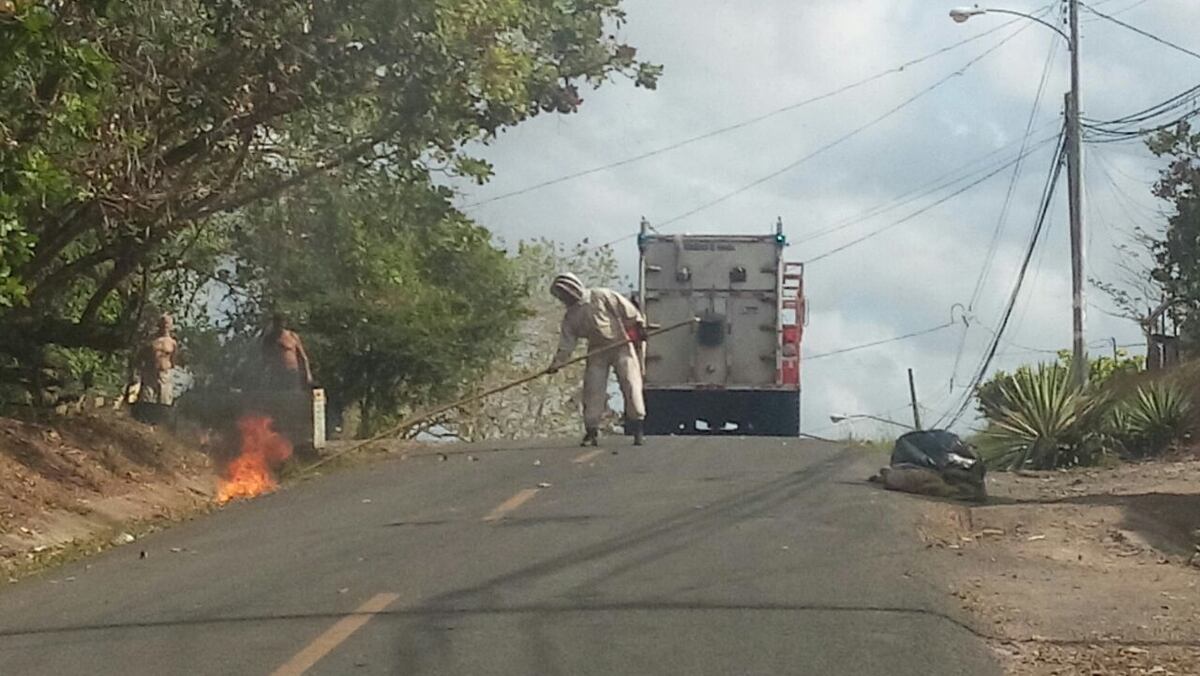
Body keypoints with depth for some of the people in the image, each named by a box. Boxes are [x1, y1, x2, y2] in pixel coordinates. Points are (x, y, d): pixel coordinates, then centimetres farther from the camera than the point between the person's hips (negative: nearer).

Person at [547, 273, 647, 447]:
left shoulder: (602, 296, -7)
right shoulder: (571, 317, 10)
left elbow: (626, 308, -9)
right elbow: (566, 342, 8)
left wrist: (638, 325, -13)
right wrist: (557, 363, -1)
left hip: (621, 345, -5)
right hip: (597, 352, 5)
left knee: (630, 384, -11)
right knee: (593, 392, -2)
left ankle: (638, 429, -8)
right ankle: (591, 431, 7)